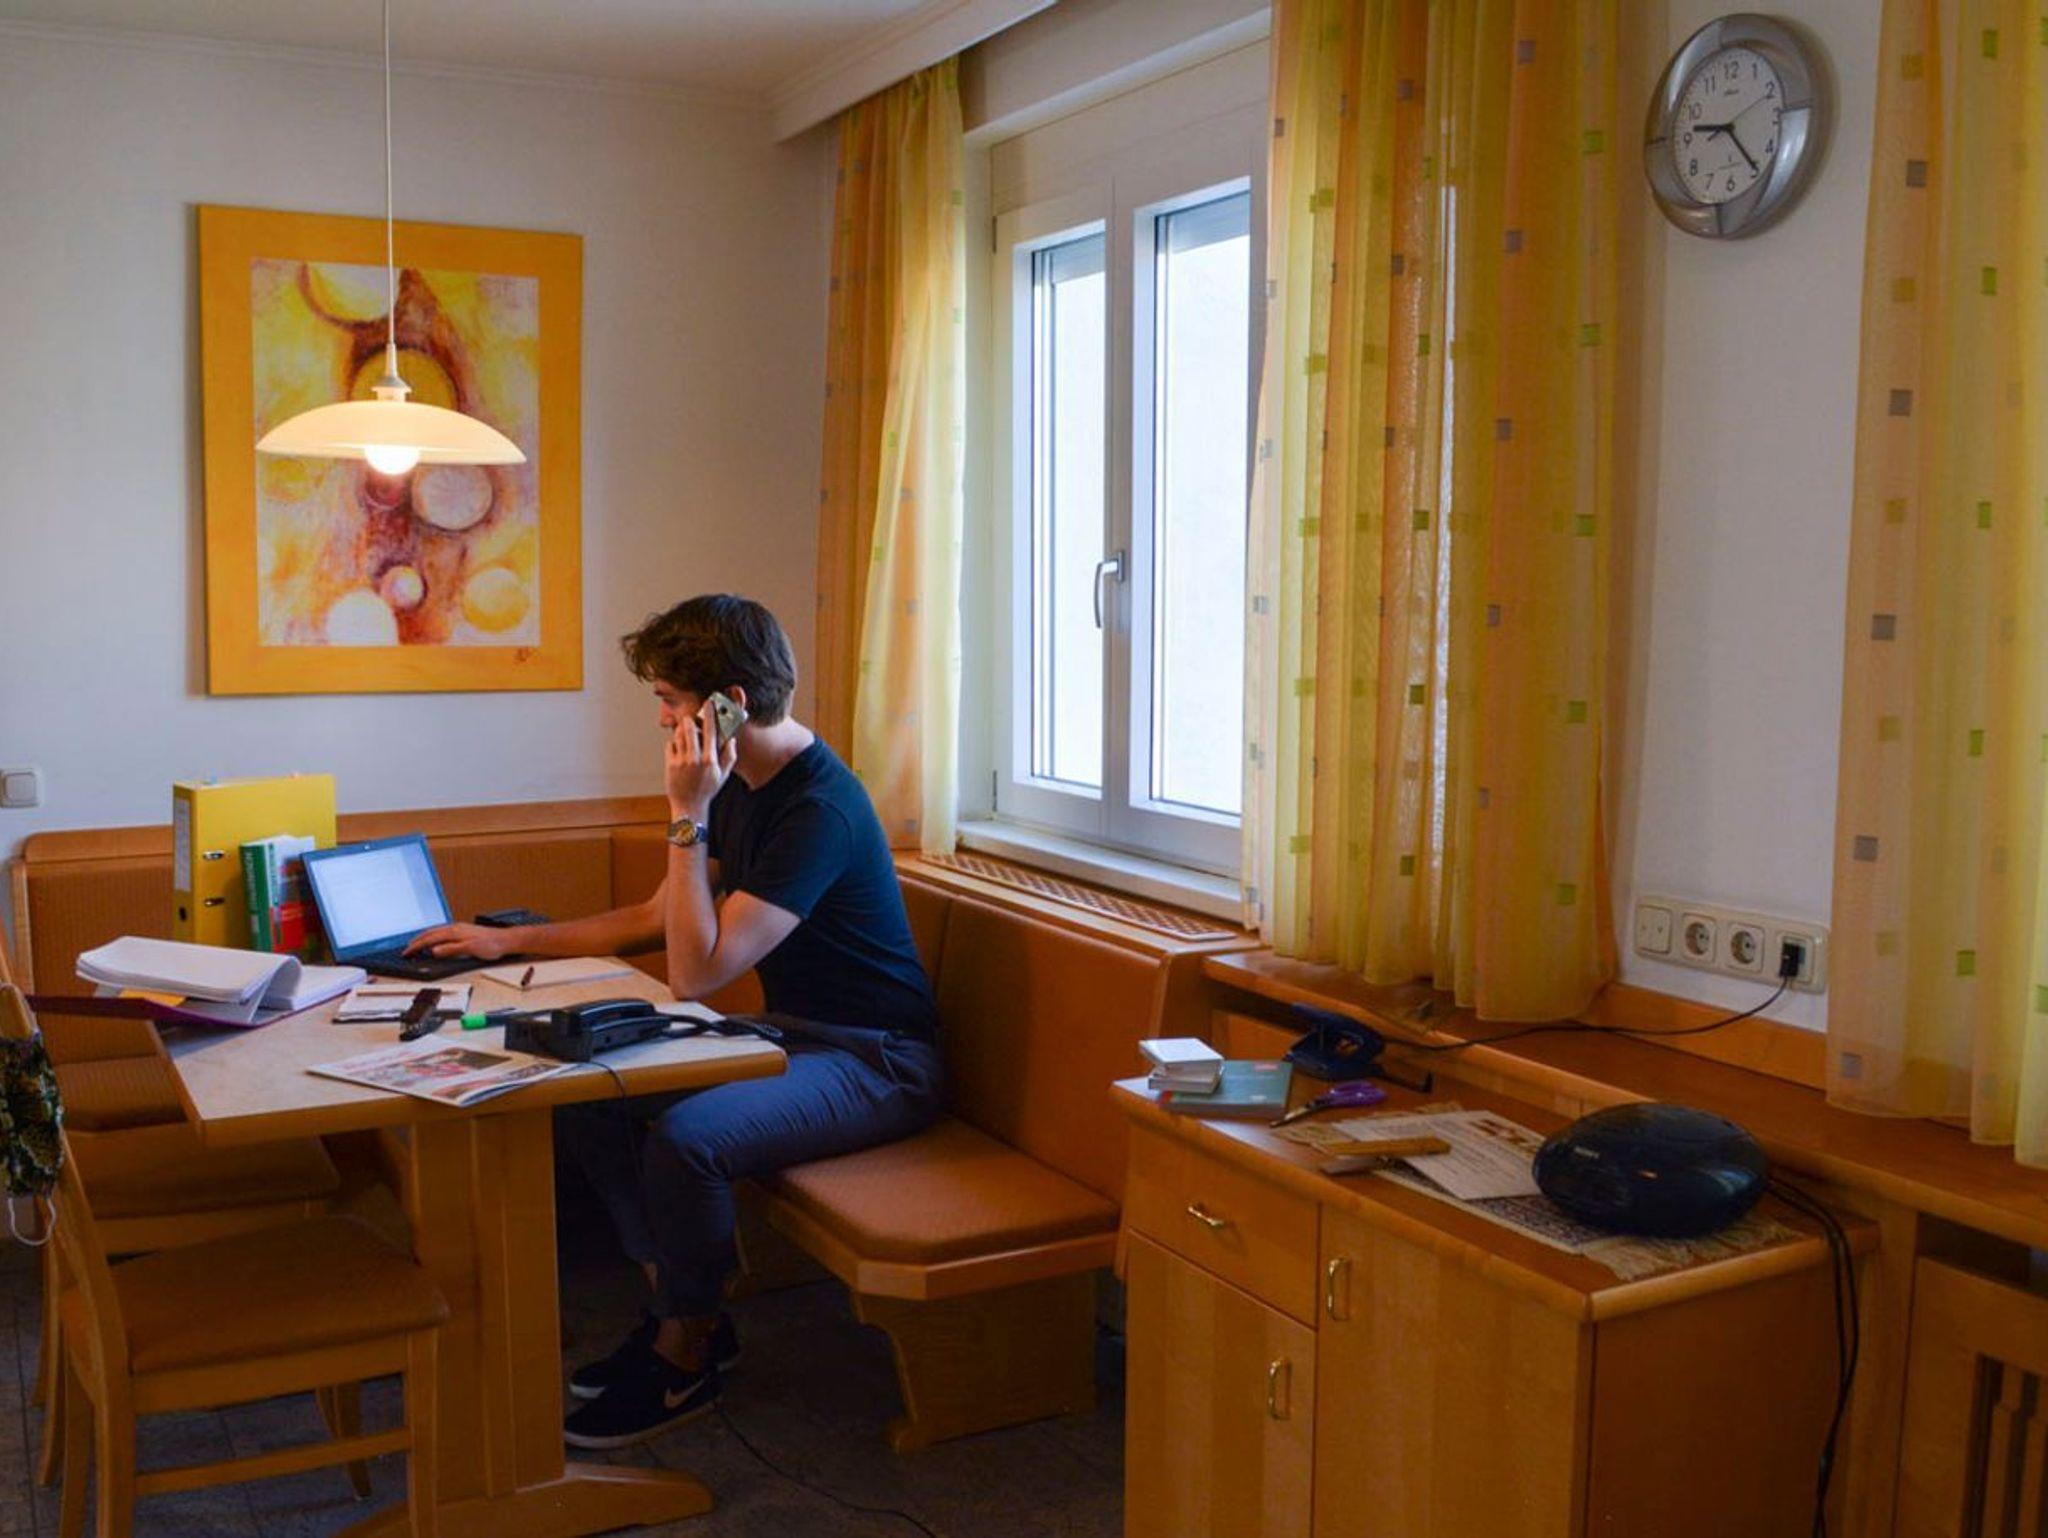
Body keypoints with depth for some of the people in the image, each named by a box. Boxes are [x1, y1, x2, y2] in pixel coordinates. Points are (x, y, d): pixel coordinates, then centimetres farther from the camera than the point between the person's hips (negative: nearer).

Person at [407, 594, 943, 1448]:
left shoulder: (821, 810, -23)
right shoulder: (743, 787, 7)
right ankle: (685, 1307, 9)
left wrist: (688, 817, -24)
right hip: (792, 1034, 10)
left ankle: (684, 1358, -6)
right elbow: (655, 917, 19)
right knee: (585, 1091, -1)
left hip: (874, 1059, -10)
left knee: (685, 1136, -31)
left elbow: (696, 972, -25)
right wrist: (508, 940, 19)